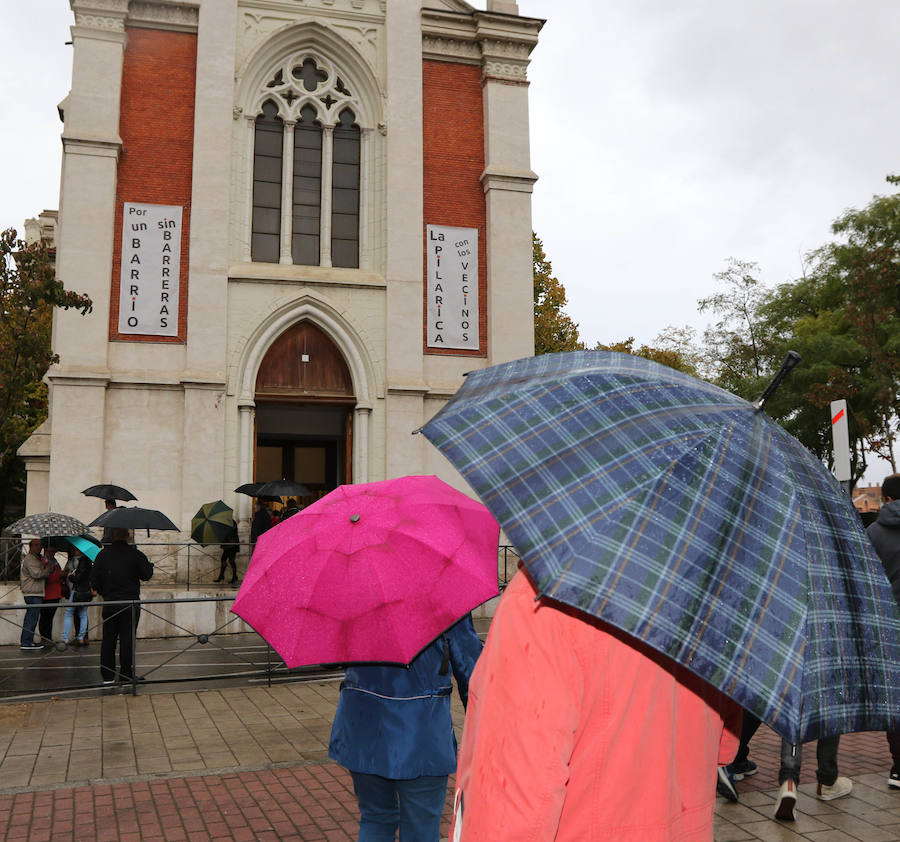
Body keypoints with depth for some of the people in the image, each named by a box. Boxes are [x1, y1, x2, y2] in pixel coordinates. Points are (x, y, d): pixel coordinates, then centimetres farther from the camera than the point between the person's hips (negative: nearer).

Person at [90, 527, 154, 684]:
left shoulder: (103, 554, 0)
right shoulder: (135, 553, -7)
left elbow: (94, 580, 1)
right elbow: (147, 575, -5)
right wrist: (149, 565, 15)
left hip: (110, 603, 2)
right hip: (130, 603, -2)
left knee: (108, 639, 11)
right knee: (127, 639, 2)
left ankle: (107, 676, 15)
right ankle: (126, 675, 4)